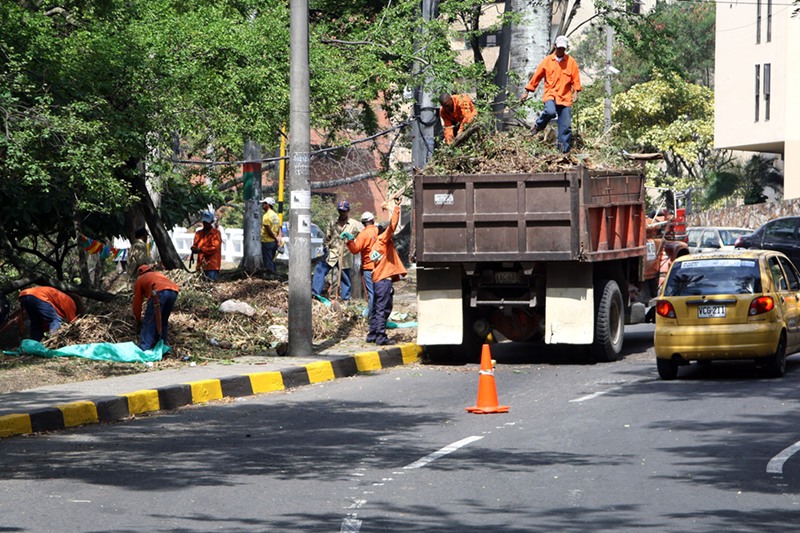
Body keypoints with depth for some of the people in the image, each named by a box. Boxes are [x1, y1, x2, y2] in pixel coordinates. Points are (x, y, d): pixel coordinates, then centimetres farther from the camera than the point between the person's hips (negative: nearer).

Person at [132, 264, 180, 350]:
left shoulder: (140, 280, 30)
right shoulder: (159, 274, 43)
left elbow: (137, 302, 31)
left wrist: (138, 321, 44)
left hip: (159, 292, -5)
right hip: (174, 292, 5)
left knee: (149, 322, 0)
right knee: (163, 321, 22)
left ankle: (144, 348, -8)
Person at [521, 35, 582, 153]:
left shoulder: (571, 62, 7)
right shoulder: (547, 61, 7)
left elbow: (575, 79, 6)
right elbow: (536, 77, 9)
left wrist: (576, 92, -9)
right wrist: (527, 92, 10)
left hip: (565, 97, 1)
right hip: (550, 94, -1)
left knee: (566, 126, -2)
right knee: (550, 112, -32)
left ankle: (564, 150, 5)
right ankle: (538, 125, -2)